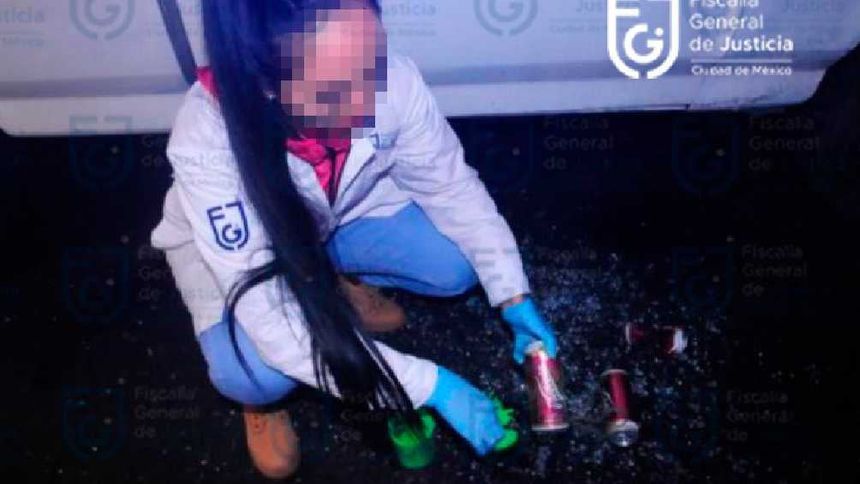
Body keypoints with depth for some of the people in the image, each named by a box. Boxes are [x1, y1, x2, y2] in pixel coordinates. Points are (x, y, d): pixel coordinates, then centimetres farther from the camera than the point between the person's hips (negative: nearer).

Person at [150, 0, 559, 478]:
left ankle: (340, 283, 14)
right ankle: (260, 396, 8)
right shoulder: (206, 141, -41)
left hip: (346, 212, 4)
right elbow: (273, 323, -40)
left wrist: (513, 294, -21)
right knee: (255, 374, -30)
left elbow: (451, 184, -13)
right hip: (231, 241, -4)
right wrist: (430, 385, -40)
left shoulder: (390, 77, -32)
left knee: (460, 265, -16)